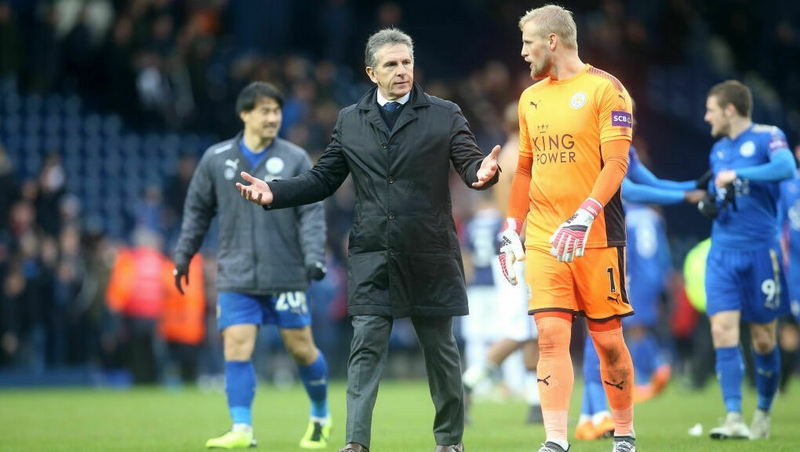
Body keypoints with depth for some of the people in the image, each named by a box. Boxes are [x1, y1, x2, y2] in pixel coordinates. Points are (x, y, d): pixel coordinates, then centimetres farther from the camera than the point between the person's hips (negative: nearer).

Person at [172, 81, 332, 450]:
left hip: (286, 276, -1)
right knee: (236, 348, -10)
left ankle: (321, 416, 27)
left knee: (301, 348, 6)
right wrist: (183, 256, 13)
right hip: (236, 277, 1)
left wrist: (315, 257, -15)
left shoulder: (295, 159, 0)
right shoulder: (216, 159, 4)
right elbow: (197, 210, 13)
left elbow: (312, 212, -3)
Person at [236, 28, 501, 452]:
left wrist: (482, 173, -30)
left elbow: (470, 163, -6)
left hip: (431, 258, -1)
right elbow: (323, 179, 12)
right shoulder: (350, 121, 9)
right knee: (366, 347, -6)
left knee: (440, 349, 8)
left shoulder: (445, 115, 3)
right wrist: (274, 193, -1)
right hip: (373, 257, 1)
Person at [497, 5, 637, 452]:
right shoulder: (531, 98, 15)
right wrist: (512, 231, 17)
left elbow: (616, 164, -13)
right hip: (543, 239, 5)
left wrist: (584, 217, -25)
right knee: (551, 335, -7)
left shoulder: (604, 89, -5)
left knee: (608, 339, 2)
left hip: (597, 237, -5)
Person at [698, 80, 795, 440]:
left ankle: (763, 415, 22)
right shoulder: (718, 150, 15)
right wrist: (707, 204, 7)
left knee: (763, 340, 3)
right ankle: (734, 419, -14)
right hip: (722, 253, 5)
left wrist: (737, 174, -25)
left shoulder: (767, 137, -5)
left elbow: (786, 167, -26)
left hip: (760, 252, -5)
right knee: (723, 331, -11)